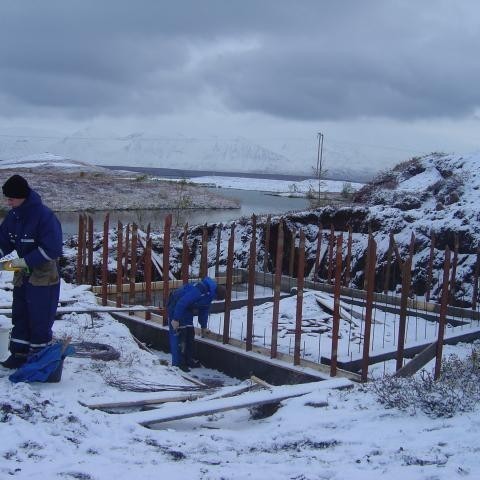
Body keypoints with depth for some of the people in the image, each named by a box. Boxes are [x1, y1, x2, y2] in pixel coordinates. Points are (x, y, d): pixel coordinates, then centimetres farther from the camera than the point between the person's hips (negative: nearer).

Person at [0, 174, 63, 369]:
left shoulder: (44, 215, -21)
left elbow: (52, 249, -23)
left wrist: (26, 261, -22)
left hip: (44, 275, -7)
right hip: (22, 274, 7)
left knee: (39, 320, 1)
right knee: (19, 315, 14)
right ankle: (19, 354, 26)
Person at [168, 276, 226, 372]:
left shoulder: (210, 293, 0)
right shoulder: (199, 290, -33)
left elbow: (204, 310, 14)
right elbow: (182, 302, -32)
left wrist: (203, 326, 21)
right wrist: (175, 319, -28)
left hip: (186, 309, 10)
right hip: (176, 306, -10)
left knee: (190, 333, 11)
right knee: (179, 335, -10)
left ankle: (189, 360, 20)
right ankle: (177, 363, -5)